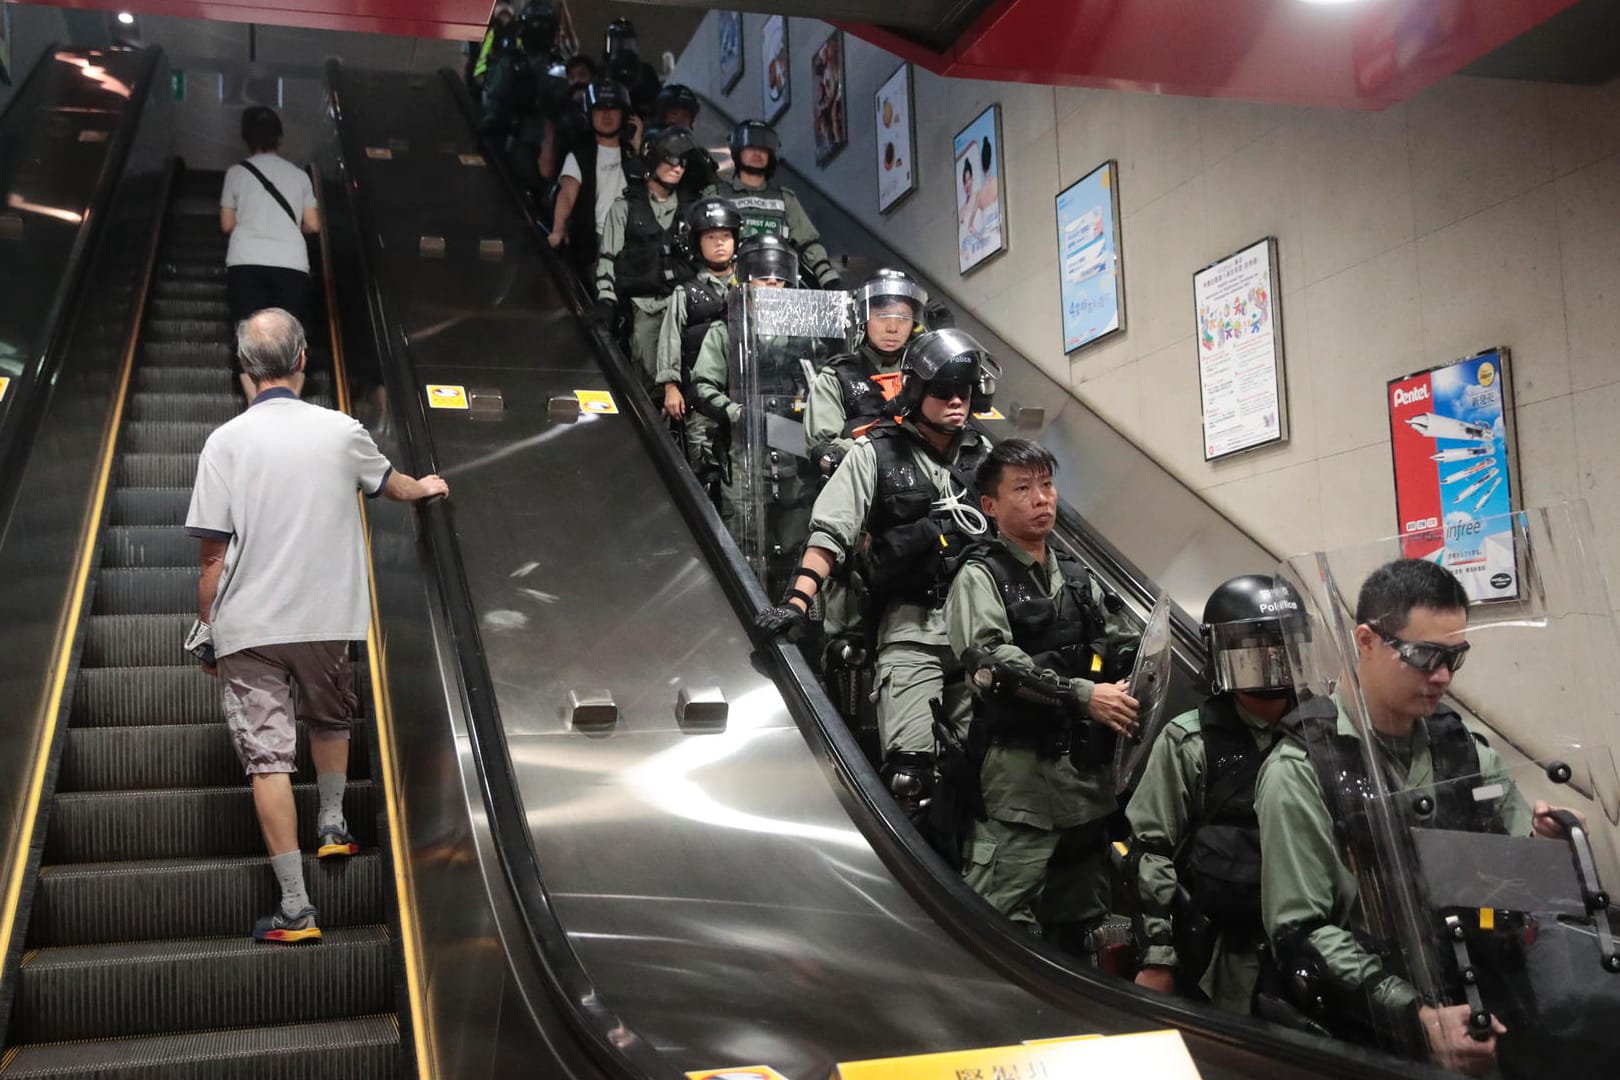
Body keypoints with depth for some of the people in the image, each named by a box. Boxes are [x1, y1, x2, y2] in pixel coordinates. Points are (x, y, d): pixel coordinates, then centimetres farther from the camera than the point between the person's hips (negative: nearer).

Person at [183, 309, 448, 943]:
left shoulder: (226, 441, -7)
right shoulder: (341, 430, 0)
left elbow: (213, 553, -7)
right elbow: (390, 483, 22)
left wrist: (206, 629, 6)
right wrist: (427, 488, 44)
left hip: (248, 627, -2)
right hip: (328, 617, 2)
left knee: (267, 756, 1)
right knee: (329, 719, 29)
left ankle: (295, 909, 0)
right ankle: (332, 825, 41)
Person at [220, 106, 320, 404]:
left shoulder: (237, 172, 11)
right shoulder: (299, 175, 14)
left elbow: (227, 224, 14)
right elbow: (313, 225, 13)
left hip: (246, 263, -1)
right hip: (292, 265, 1)